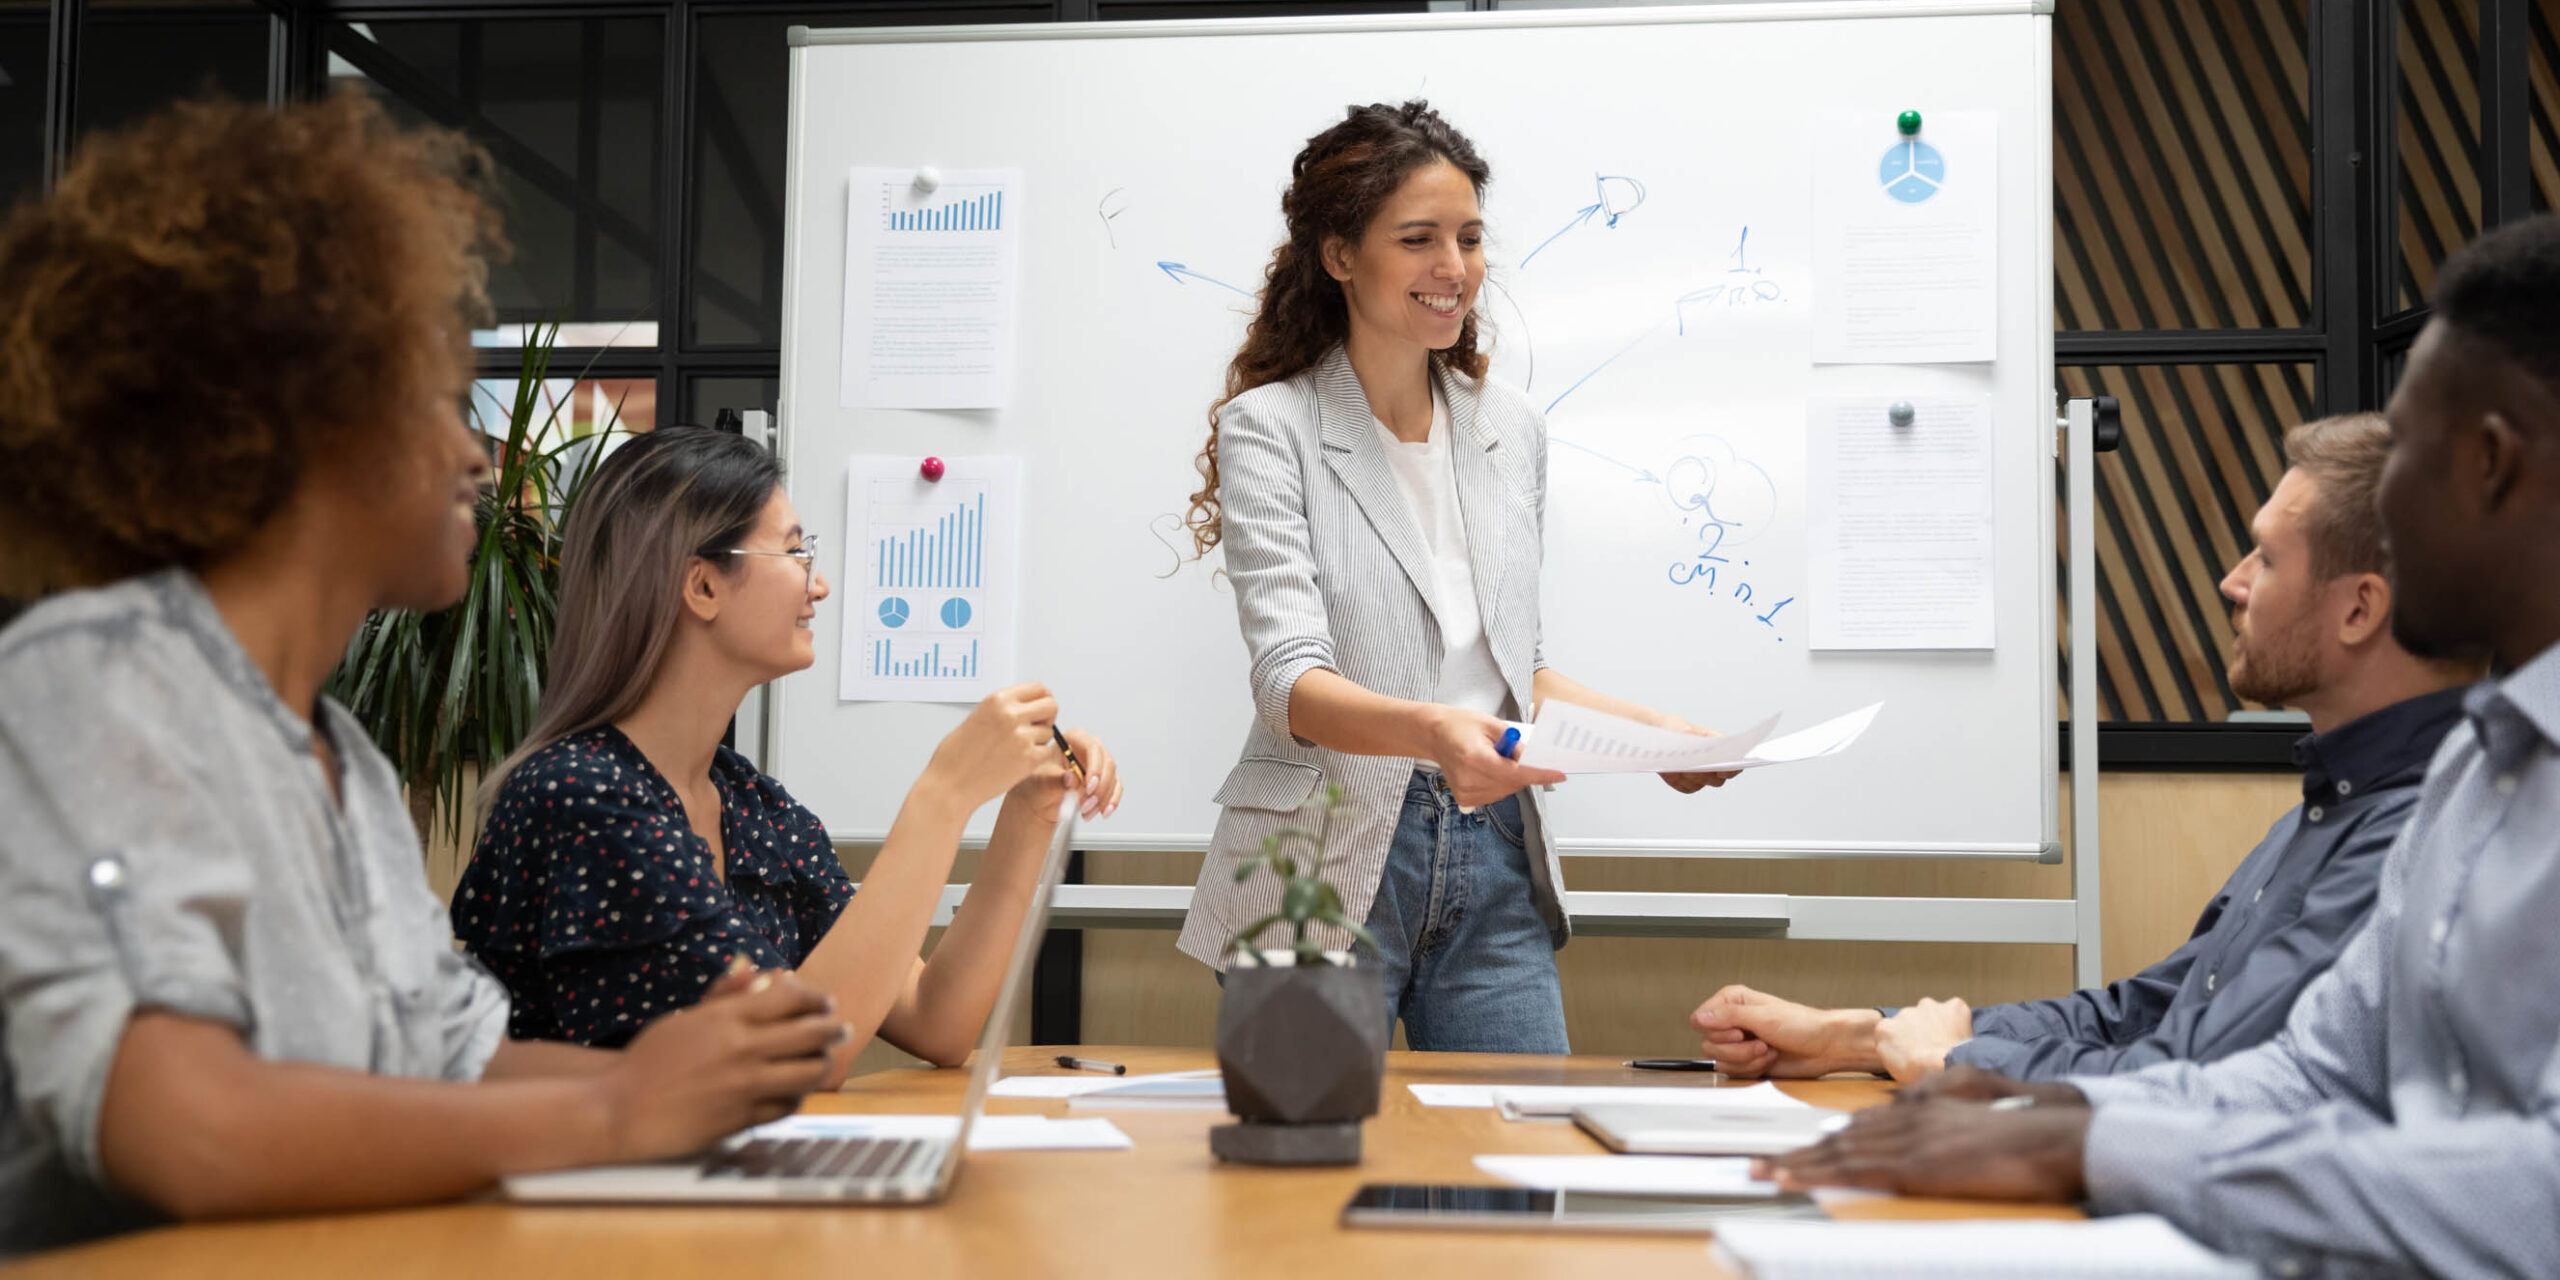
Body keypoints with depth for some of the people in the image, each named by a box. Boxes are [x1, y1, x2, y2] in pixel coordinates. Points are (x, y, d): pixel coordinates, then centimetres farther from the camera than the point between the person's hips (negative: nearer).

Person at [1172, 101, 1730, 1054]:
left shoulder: (1511, 430, 11)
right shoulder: (1271, 427, -6)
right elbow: (1291, 679, -18)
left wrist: (1643, 724, 4)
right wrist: (1429, 730, -36)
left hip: (1492, 866, 5)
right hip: (1328, 866, -4)